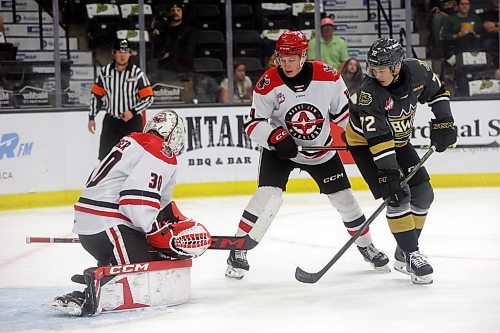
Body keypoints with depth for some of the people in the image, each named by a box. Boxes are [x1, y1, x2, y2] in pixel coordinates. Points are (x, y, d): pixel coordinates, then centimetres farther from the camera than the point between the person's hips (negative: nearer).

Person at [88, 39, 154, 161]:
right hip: (111, 122, 3)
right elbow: (96, 95, 9)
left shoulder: (137, 73, -10)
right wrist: (91, 117, 6)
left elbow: (149, 98, -8)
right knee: (105, 156, 5)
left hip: (132, 121, -3)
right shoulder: (105, 71, -1)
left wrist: (133, 111, -20)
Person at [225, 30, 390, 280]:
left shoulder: (328, 77, -17)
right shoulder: (268, 84, -20)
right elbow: (253, 124, -18)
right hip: (279, 149, -2)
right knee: (267, 197, -20)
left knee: (344, 198, 6)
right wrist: (275, 136, -34)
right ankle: (238, 250, -9)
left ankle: (366, 246, 29)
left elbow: (344, 111, -2)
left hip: (320, 150, 2)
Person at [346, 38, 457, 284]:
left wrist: (442, 121, -7)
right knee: (398, 197, -19)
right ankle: (411, 255, -12)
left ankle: (403, 255, 14)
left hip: (399, 140, 6)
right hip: (365, 143, -6)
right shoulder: (370, 92, -33)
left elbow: (438, 91, 4)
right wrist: (389, 173, -37)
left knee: (423, 194, 4)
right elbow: (378, 138, -35)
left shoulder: (417, 72, -18)